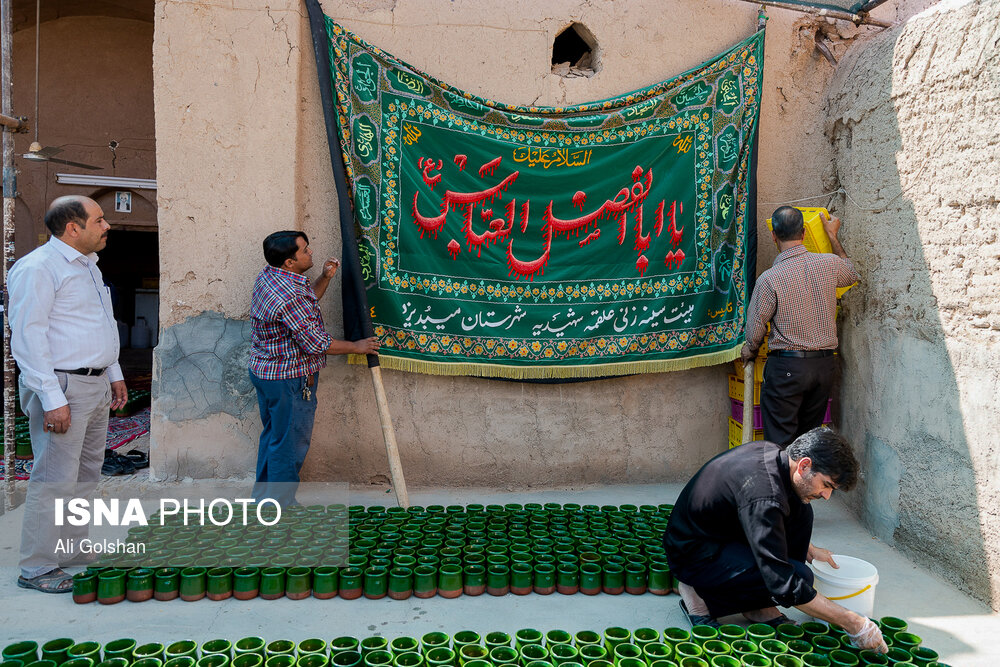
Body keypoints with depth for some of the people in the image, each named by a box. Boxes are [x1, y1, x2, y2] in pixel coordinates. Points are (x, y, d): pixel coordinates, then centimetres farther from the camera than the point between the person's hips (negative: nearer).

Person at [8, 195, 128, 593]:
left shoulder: (88, 265, 17)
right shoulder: (38, 268, -12)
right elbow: (28, 337, -17)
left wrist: (114, 374, 21)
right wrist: (52, 398, -21)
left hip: (95, 386, 9)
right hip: (62, 388, -9)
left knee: (85, 477, 15)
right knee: (55, 480, -4)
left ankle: (74, 556, 26)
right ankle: (37, 569, 8)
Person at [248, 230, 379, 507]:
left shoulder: (268, 276, 2)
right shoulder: (289, 297, -29)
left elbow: (307, 303, 15)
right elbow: (317, 343, -24)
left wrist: (325, 277, 1)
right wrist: (357, 346, -11)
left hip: (263, 370, 10)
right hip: (288, 380, -10)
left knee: (273, 433, 22)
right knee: (290, 443, 5)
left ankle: (264, 493, 36)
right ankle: (280, 505, 18)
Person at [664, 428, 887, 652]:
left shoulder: (772, 452, -4)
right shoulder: (763, 498, -33)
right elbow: (784, 586, -32)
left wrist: (808, 549, 17)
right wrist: (852, 623, -25)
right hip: (691, 556, -10)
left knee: (800, 511, 1)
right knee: (800, 576, -21)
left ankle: (760, 606, 5)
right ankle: (701, 596, -6)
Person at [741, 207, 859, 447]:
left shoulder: (769, 279, -16)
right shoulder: (828, 264, -3)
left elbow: (755, 331, -7)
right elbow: (851, 275, 24)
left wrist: (749, 350, 15)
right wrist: (833, 236, 30)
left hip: (786, 366, -5)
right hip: (824, 364, 5)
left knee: (780, 441, 3)